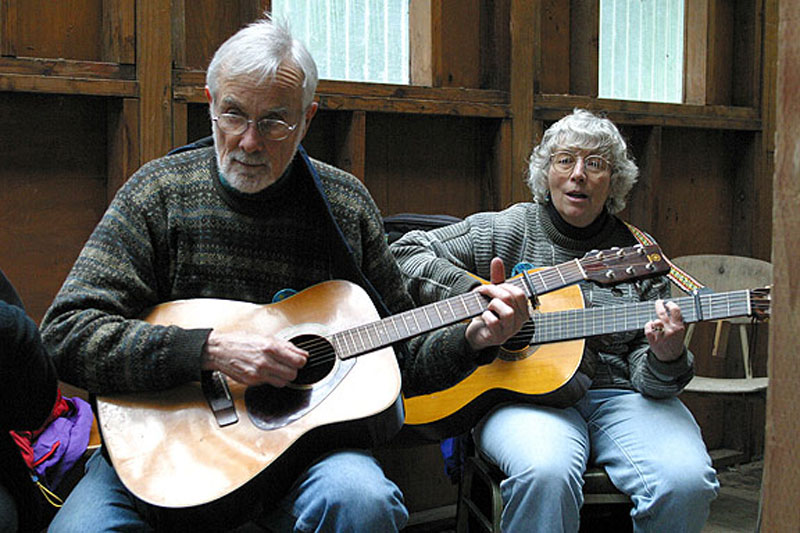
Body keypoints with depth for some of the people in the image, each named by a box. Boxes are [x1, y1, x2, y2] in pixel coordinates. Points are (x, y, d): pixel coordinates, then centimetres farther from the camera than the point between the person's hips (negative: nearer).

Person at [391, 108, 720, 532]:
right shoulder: (506, 231, 8)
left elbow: (643, 371, 9)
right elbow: (407, 251, 8)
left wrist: (666, 359, -17)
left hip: (620, 394, 3)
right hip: (524, 393, -2)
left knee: (687, 482, -27)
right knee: (545, 472, -38)